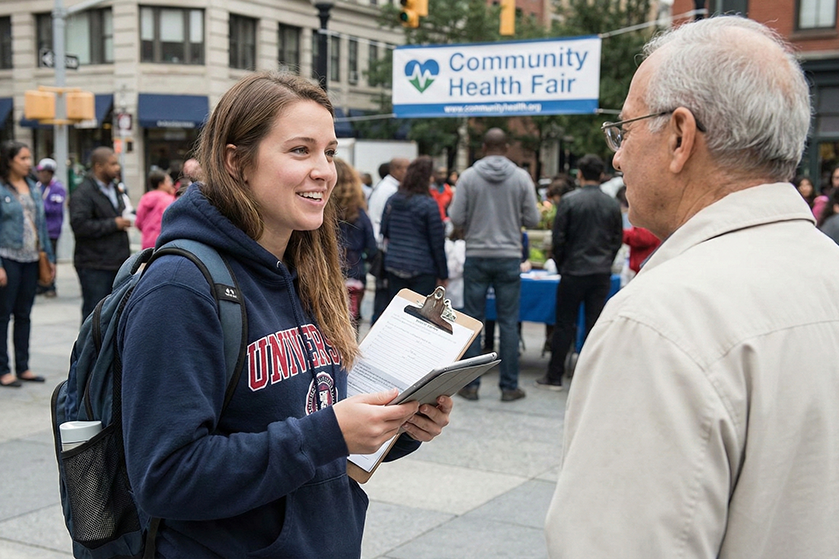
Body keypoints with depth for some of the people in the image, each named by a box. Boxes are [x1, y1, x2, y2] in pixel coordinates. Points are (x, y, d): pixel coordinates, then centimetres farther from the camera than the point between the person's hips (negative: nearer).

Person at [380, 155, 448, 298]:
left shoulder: (392, 201, 6)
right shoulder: (429, 204, -10)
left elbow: (384, 234, 13)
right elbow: (437, 243, -7)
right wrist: (443, 275, 0)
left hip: (393, 266, 5)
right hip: (422, 270, -5)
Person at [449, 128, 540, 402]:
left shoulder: (468, 177, -6)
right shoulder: (521, 177, -3)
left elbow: (456, 218, -7)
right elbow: (532, 219, -2)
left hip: (476, 257, 0)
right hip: (509, 257, 0)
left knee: (473, 321, 7)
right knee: (509, 323, 6)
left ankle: (470, 384, 11)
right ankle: (509, 386, 10)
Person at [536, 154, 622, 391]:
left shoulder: (569, 201, -9)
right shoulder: (613, 204, 3)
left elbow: (558, 238, -7)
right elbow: (618, 240, 9)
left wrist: (561, 266, 7)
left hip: (573, 272, -3)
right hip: (602, 274, 3)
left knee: (564, 325, 5)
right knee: (595, 325, 7)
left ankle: (554, 377, 10)